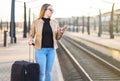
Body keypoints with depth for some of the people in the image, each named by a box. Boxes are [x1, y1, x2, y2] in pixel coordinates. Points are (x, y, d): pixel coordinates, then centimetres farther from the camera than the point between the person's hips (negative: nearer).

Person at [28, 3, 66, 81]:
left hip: (51, 50, 3)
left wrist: (61, 32, -15)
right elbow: (31, 35, 5)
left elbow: (57, 37, 6)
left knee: (48, 72, 8)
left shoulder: (55, 22, 4)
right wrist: (31, 41, -19)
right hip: (40, 50, -3)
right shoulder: (36, 22, -4)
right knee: (41, 73, -7)